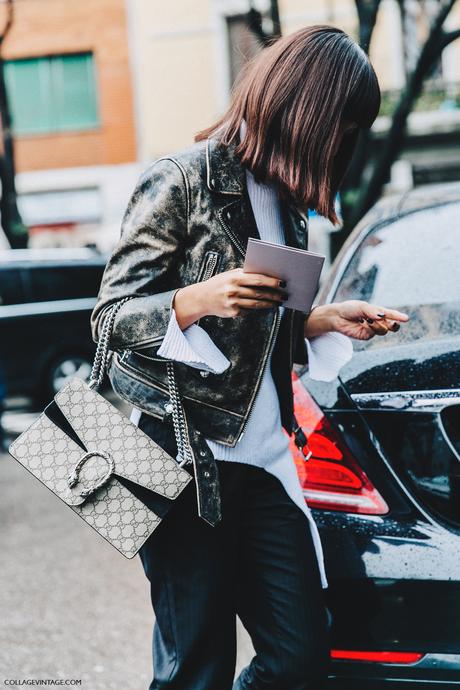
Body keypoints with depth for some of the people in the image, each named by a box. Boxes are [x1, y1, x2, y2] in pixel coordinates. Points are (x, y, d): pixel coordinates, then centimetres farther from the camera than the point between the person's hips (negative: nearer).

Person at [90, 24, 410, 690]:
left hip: (262, 458, 8)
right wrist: (198, 299, -26)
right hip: (184, 458, -7)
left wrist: (323, 321, 7)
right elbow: (109, 318, -10)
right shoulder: (181, 180, -8)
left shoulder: (283, 198, 16)